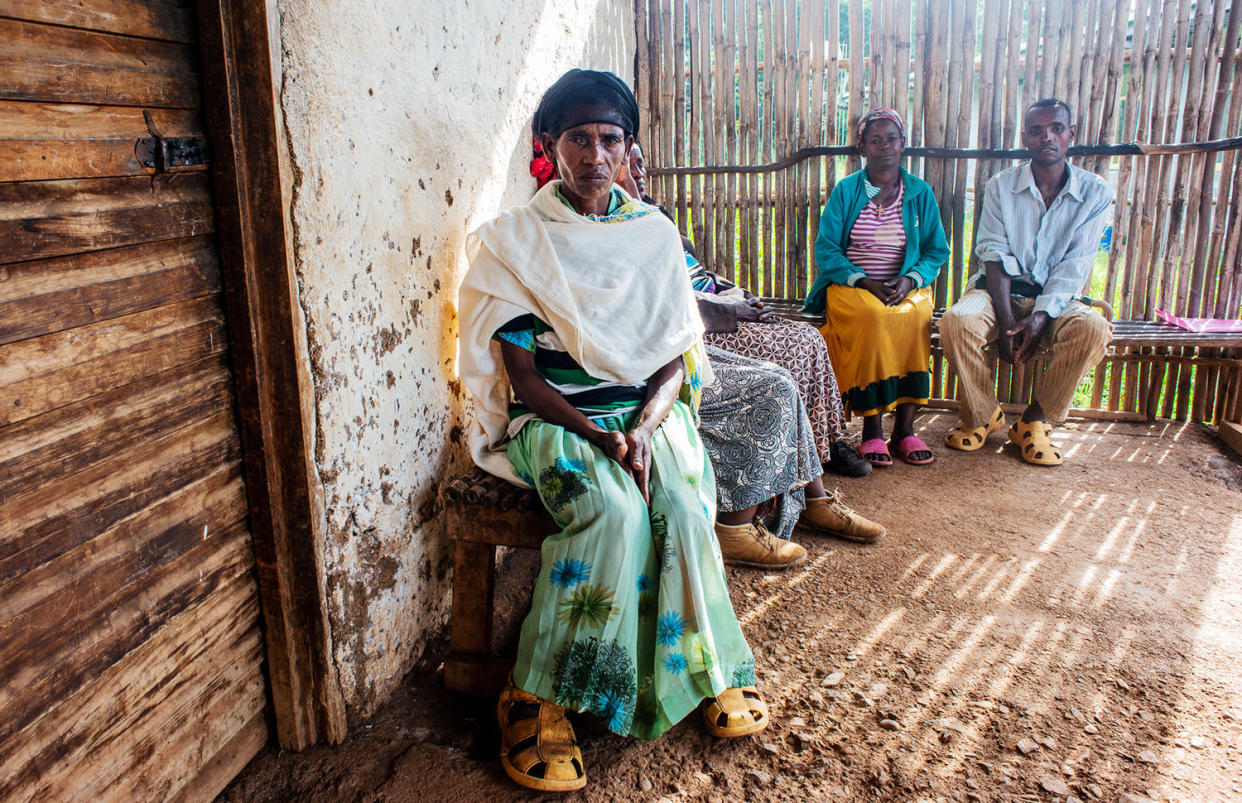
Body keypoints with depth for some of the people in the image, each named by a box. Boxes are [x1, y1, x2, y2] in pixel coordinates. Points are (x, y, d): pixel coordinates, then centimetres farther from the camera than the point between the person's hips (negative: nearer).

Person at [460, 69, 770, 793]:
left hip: (648, 407, 3)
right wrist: (599, 437, -20)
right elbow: (522, 377, -7)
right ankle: (535, 698, -17)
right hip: (555, 415, -2)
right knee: (614, 511, -30)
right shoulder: (513, 241, -2)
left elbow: (678, 354, 3)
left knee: (682, 508, -26)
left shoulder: (654, 234, 7)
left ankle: (714, 670, -3)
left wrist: (644, 428, -15)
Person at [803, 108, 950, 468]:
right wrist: (864, 281, -15)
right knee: (874, 318, -35)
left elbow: (936, 251, 10)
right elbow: (825, 250, 0)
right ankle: (872, 428, -28)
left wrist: (910, 280, -12)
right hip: (850, 285, -2)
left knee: (915, 317, -32)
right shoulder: (845, 190, 6)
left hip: (908, 287, 2)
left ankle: (905, 426, -24)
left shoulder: (920, 193, 11)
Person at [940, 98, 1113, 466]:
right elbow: (996, 258, -8)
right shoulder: (1000, 187, 0)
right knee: (956, 322, -33)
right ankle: (982, 415, -7)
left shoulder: (1094, 193, 2)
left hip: (1055, 299, 1)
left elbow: (1075, 266, -6)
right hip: (1000, 292, 0)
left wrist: (1040, 317, -22)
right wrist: (1006, 322, -20)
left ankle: (1034, 421, -10)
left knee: (1094, 331, -31)